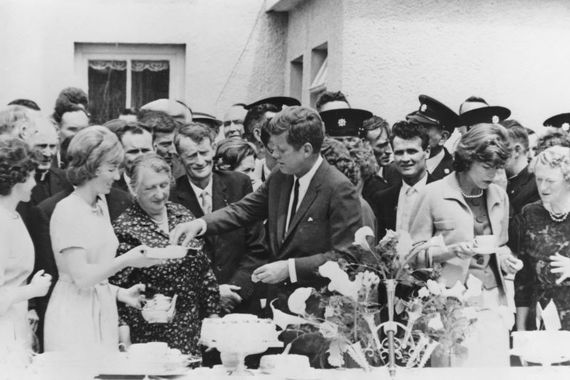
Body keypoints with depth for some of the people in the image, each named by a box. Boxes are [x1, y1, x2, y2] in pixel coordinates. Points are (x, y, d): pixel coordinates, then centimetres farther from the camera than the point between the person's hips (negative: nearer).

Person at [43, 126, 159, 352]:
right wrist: (126, 260, -16)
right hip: (75, 316, -7)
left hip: (102, 312, 7)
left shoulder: (101, 205, 11)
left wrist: (119, 292, 4)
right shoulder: (67, 211, -13)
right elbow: (81, 276, -18)